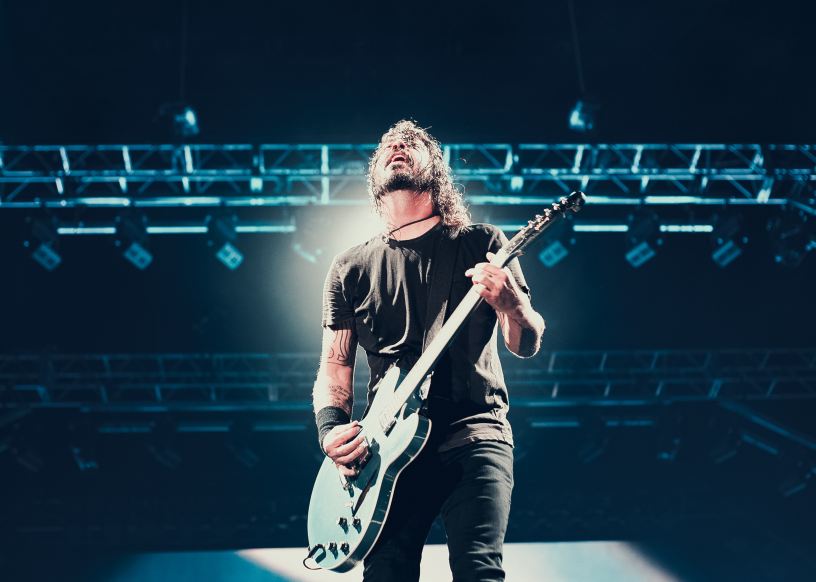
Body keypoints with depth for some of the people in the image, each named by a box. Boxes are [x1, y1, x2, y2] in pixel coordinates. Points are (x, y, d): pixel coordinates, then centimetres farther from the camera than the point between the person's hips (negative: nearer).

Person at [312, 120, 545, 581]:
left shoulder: (480, 244, 7)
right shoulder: (350, 270, 13)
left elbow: (527, 346, 4)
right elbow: (335, 365, 13)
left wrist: (510, 303, -19)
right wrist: (332, 430, -7)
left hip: (475, 431, -2)